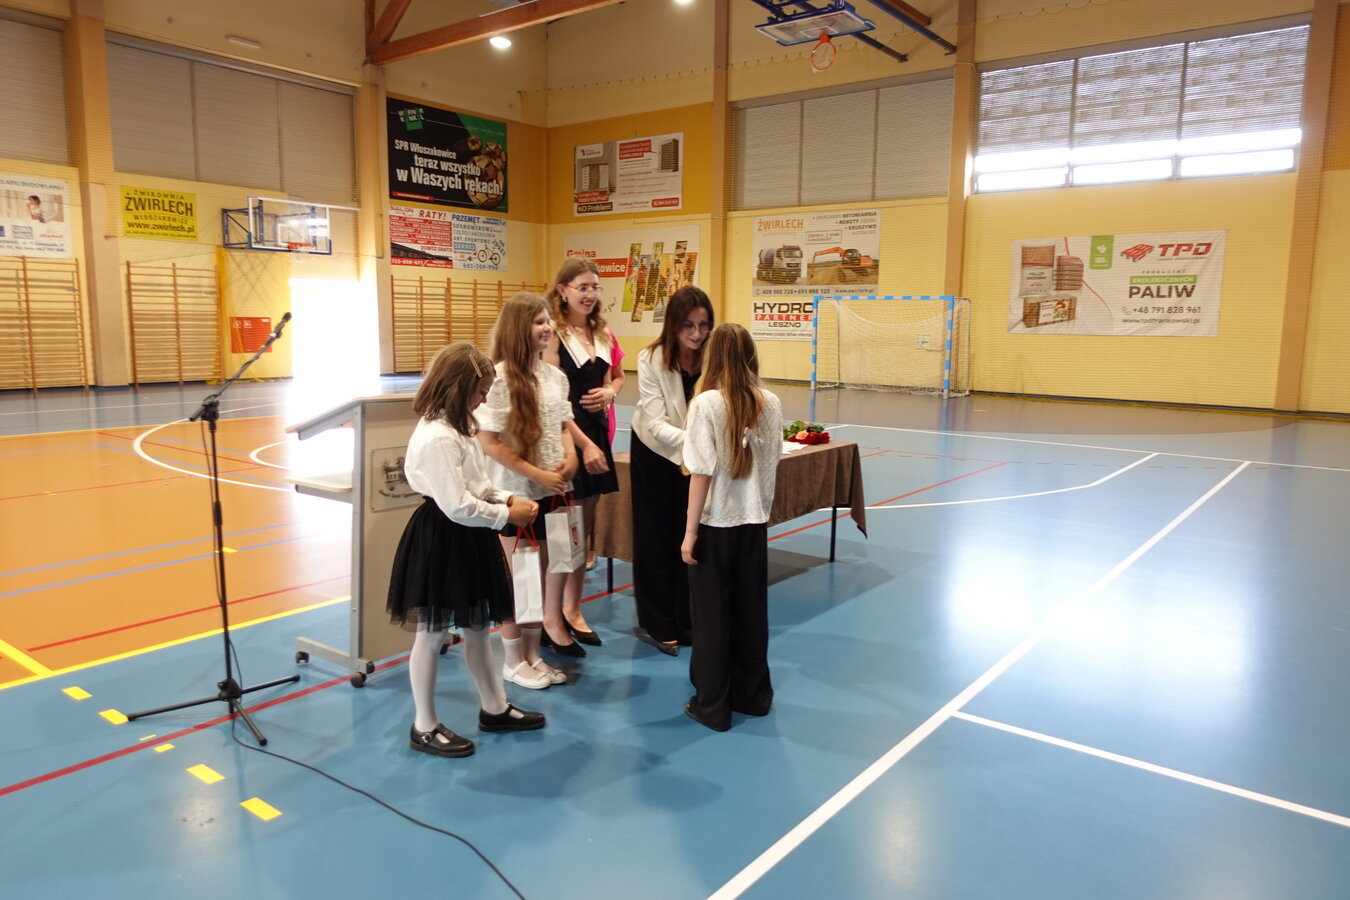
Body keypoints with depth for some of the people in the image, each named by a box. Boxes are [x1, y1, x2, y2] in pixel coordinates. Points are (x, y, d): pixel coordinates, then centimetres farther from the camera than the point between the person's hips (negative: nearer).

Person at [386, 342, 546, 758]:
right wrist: (506, 515, -15)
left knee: (477, 626, 20)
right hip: (441, 540, -10)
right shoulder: (437, 438, -24)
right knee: (432, 634, 6)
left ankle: (495, 708, 35)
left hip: (467, 539, 10)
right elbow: (457, 506, -26)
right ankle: (425, 726, 21)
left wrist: (507, 498, -1)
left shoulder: (456, 428, 8)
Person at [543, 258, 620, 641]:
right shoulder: (553, 334, -11)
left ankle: (573, 608, 27)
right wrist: (583, 444, -18)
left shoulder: (602, 332, 10)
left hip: (596, 432, 7)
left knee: (585, 527, 13)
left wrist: (609, 392, -1)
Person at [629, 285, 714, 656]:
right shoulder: (651, 359, -25)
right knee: (656, 537, 7)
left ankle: (688, 621, 22)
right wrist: (691, 440, -46)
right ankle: (660, 625, 20)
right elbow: (656, 423, -29)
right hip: (654, 451, -1)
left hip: (696, 454, 2)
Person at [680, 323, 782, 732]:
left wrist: (690, 530, -10)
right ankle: (753, 695, 30)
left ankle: (712, 705, 18)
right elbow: (771, 464, 6)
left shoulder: (706, 403, -15)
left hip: (716, 522, -4)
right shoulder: (771, 403, -2)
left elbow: (702, 473, -16)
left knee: (713, 614, 8)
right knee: (751, 610, 17)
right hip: (755, 520, 4)